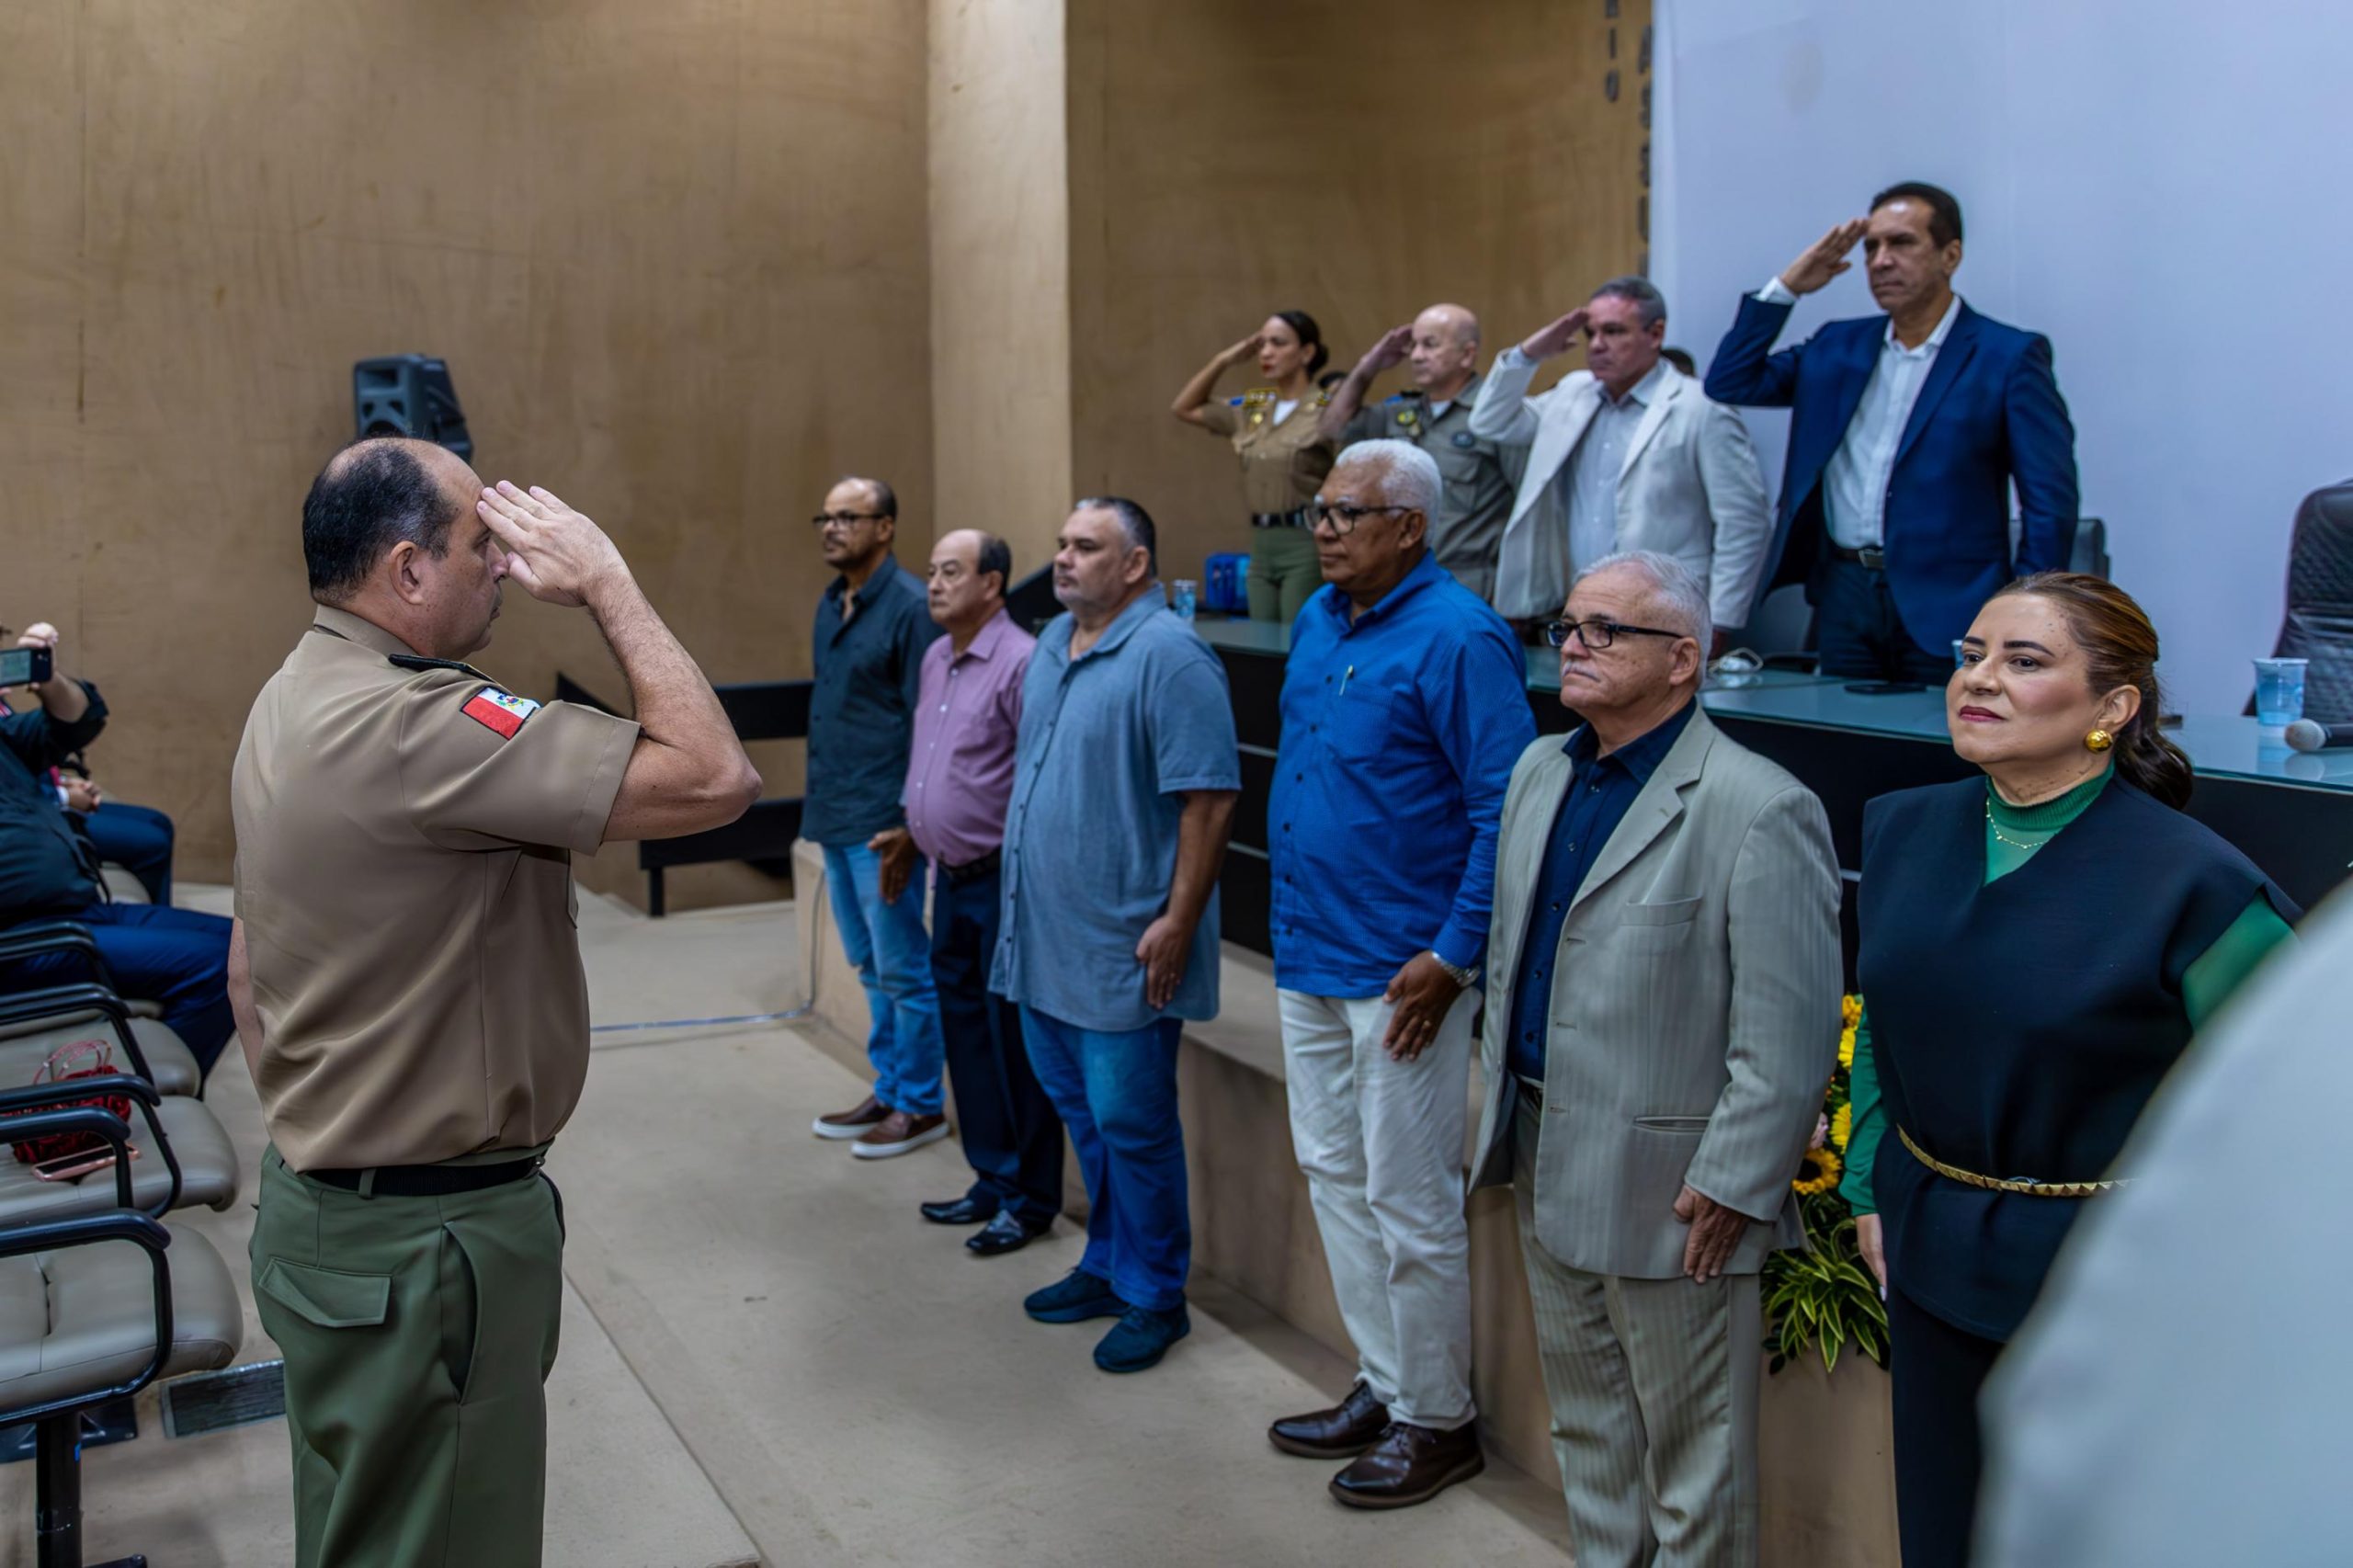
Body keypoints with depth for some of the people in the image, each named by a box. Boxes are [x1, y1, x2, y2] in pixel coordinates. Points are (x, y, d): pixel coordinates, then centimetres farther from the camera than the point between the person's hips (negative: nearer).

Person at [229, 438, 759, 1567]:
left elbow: (248, 966, 15)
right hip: (424, 1244, -10)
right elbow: (713, 777, -31)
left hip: (322, 1206, 10)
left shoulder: (290, 704, 7)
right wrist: (605, 582, -20)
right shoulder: (408, 724, -26)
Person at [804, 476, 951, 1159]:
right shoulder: (830, 604, 11)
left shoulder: (910, 607, -14)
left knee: (902, 969, 2)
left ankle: (920, 1105, 14)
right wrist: (819, 801, 16)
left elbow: (927, 722, -16)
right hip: (834, 818, 8)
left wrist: (907, 822, -17)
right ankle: (888, 1090, 29)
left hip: (881, 820, -8)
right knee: (869, 966, 17)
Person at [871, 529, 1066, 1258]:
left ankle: (1030, 1198, 13)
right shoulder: (935, 658, 11)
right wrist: (910, 833, 22)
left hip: (1001, 880, -9)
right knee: (964, 1027, 15)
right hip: (952, 877, 9)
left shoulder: (1018, 663, -17)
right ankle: (992, 1178, 28)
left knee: (1012, 1037, 1)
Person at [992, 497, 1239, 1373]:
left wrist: (1177, 922, -21)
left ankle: (1153, 1297, 16)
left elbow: (1209, 799, -19)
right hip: (1044, 937, 9)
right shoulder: (1050, 646, 12)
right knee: (1083, 1115, 18)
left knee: (1130, 1124, 1)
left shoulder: (1168, 657, -15)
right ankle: (1107, 1266, 33)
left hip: (1121, 946, -8)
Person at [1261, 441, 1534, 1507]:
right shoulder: (1317, 621, 10)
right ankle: (1383, 1385, 32)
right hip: (1309, 958, 9)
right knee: (1333, 1174, 16)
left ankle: (1437, 1420, 20)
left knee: (1407, 1201, 2)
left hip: (1400, 975, -8)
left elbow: (1505, 808, -18)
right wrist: (1293, 925, 16)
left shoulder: (1456, 639, -15)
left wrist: (1453, 957, -20)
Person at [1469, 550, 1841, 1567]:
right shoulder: (1540, 771, 8)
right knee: (1584, 1424, 23)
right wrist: (1501, 1104, 16)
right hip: (1547, 1166, 8)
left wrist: (1729, 1186, -18)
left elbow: (1790, 1034, -18)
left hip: (1669, 1188, -8)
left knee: (1689, 1449, 9)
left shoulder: (1759, 811, -18)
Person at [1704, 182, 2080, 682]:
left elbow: (2051, 503, -4)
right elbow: (1729, 383, 12)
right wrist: (1786, 287, 5)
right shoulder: (1839, 347, 13)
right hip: (1844, 594, 4)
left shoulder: (2009, 356, -1)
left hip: (1946, 605, -4)